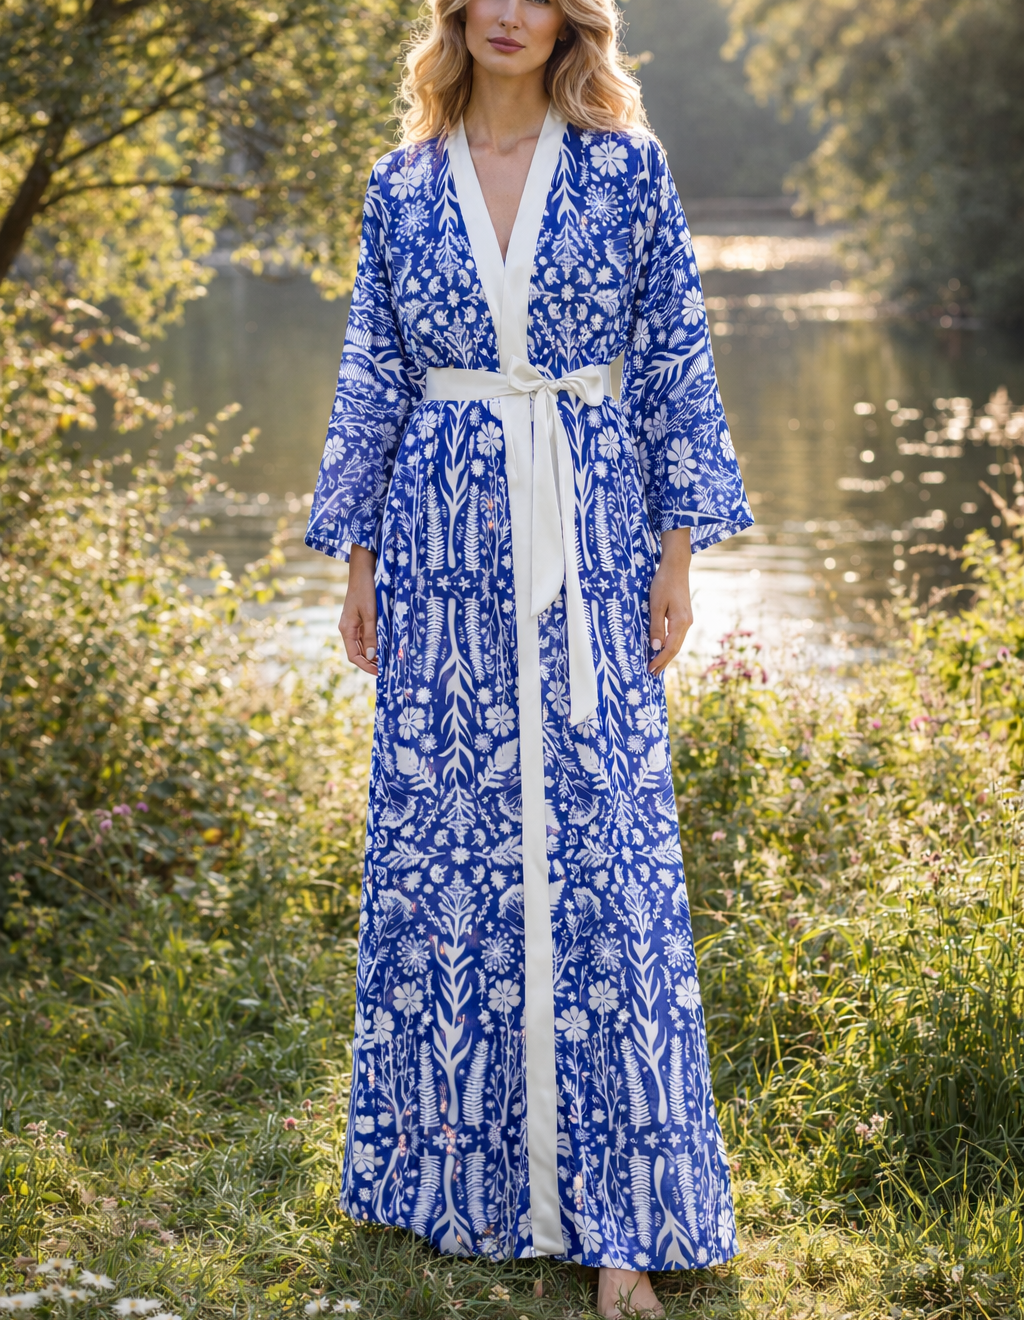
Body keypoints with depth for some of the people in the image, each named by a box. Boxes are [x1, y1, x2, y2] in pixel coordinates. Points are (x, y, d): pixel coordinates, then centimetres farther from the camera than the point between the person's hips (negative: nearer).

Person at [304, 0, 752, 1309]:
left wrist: (677, 551, -1)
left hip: (587, 545, -2)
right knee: (439, 839, 5)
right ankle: (455, 1165, 22)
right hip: (446, 550, 2)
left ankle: (612, 1210, 5)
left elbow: (674, 363, 3)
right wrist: (356, 560, 8)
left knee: (599, 850, -3)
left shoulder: (627, 167, 2)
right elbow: (373, 380, 10)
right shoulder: (402, 186, 7)